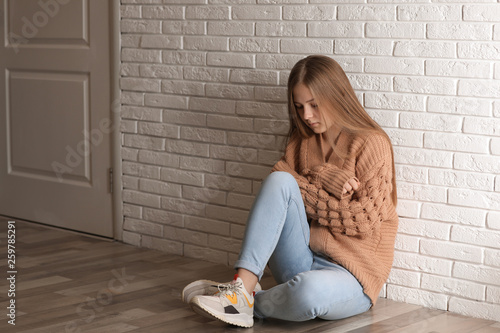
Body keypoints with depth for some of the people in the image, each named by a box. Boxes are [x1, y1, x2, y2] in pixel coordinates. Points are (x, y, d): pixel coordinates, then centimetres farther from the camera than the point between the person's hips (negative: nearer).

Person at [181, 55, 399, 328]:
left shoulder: (372, 144, -4)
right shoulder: (302, 142, 15)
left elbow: (366, 221, -11)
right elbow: (276, 188, 0)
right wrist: (323, 179, -13)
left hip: (351, 273, -5)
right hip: (300, 262, 5)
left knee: (310, 291, -42)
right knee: (279, 181, -22)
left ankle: (245, 303, -13)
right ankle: (243, 286, -31)